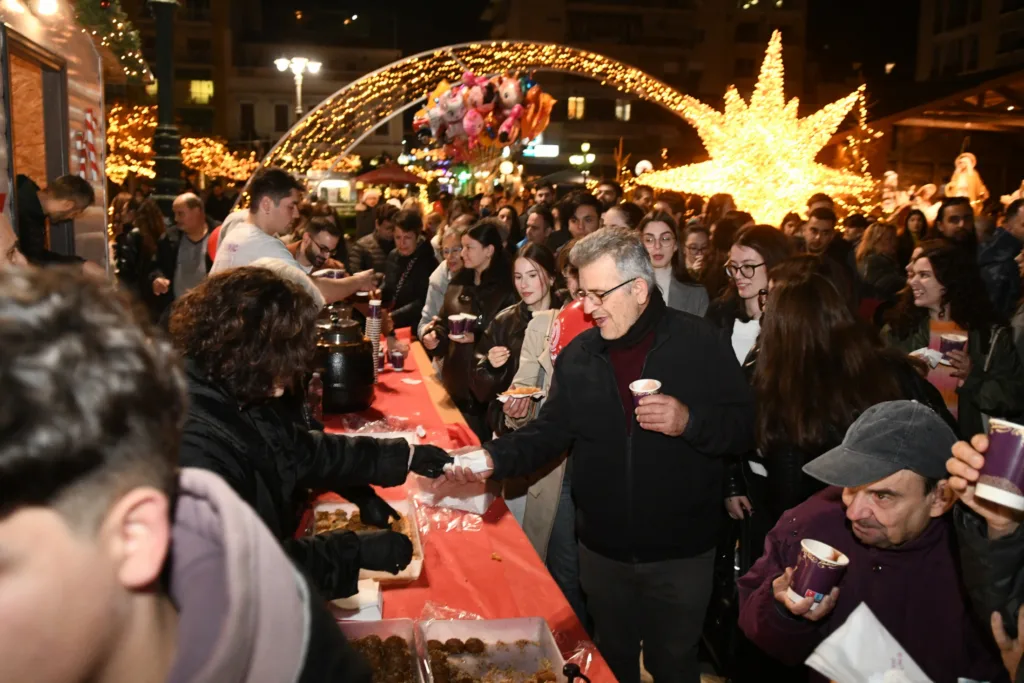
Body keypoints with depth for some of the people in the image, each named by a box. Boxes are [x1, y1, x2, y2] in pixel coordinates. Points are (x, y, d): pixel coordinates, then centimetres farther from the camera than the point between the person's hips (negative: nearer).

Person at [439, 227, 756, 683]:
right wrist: (495, 458, -19)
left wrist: (689, 421, -28)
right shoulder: (578, 355, -1)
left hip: (681, 552, -3)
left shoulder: (699, 344, -12)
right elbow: (548, 434, -2)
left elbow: (746, 426, -10)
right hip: (603, 550, 3)